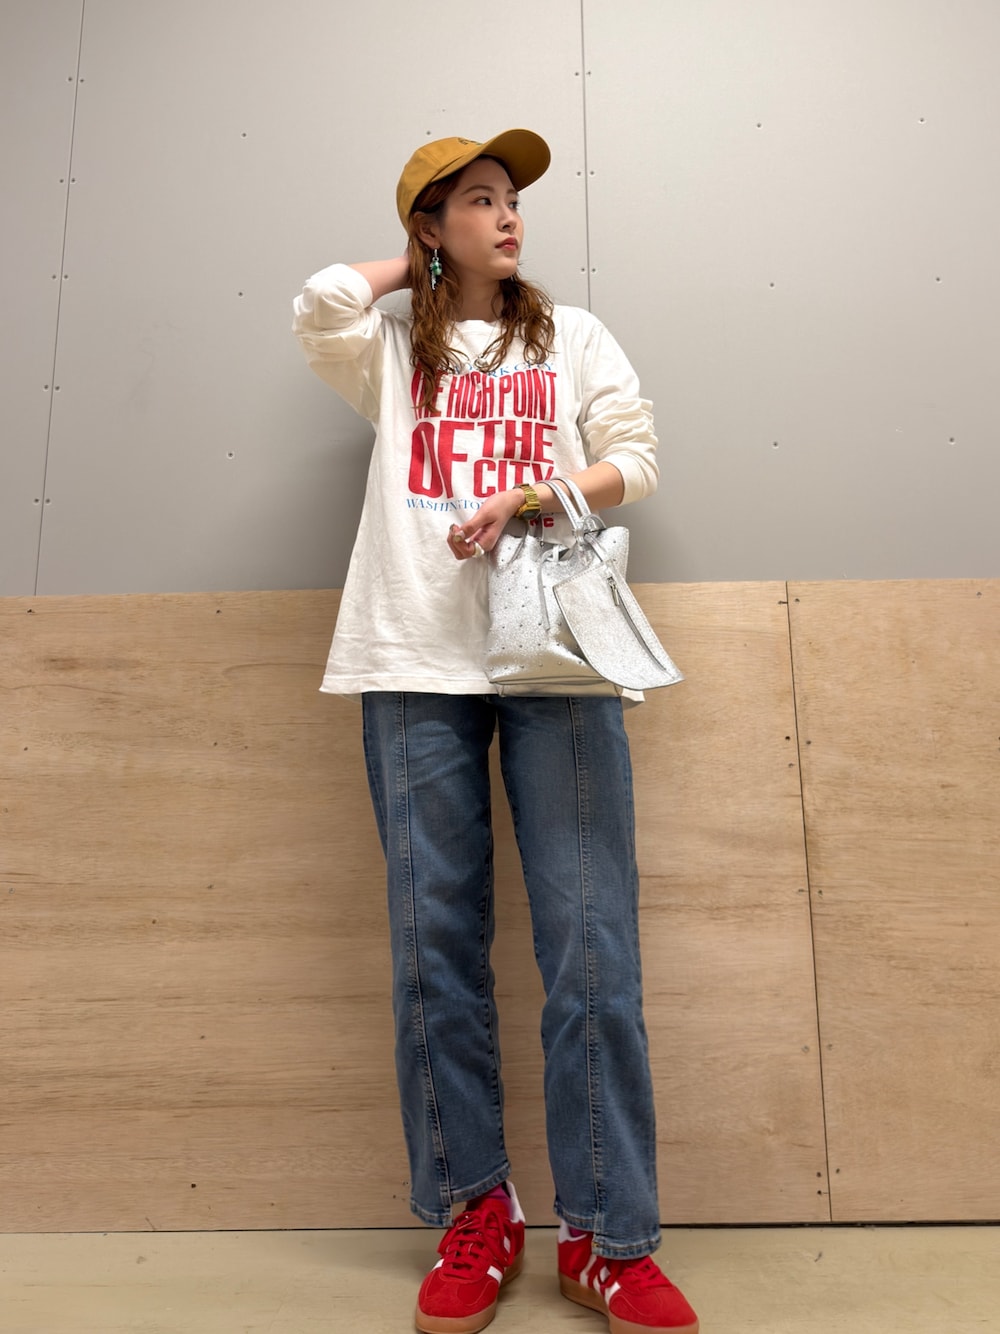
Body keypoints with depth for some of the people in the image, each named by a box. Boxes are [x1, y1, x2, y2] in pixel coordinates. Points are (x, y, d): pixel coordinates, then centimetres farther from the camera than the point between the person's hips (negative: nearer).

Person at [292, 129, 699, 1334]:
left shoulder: (572, 336, 21)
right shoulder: (394, 350, 20)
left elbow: (636, 458, 10)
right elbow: (321, 302, 0)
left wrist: (527, 500, -7)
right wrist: (413, 265, 18)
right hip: (417, 659, 1)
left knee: (591, 942, -6)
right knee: (435, 943, 0)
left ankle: (607, 1236, 9)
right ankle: (472, 1211, 17)